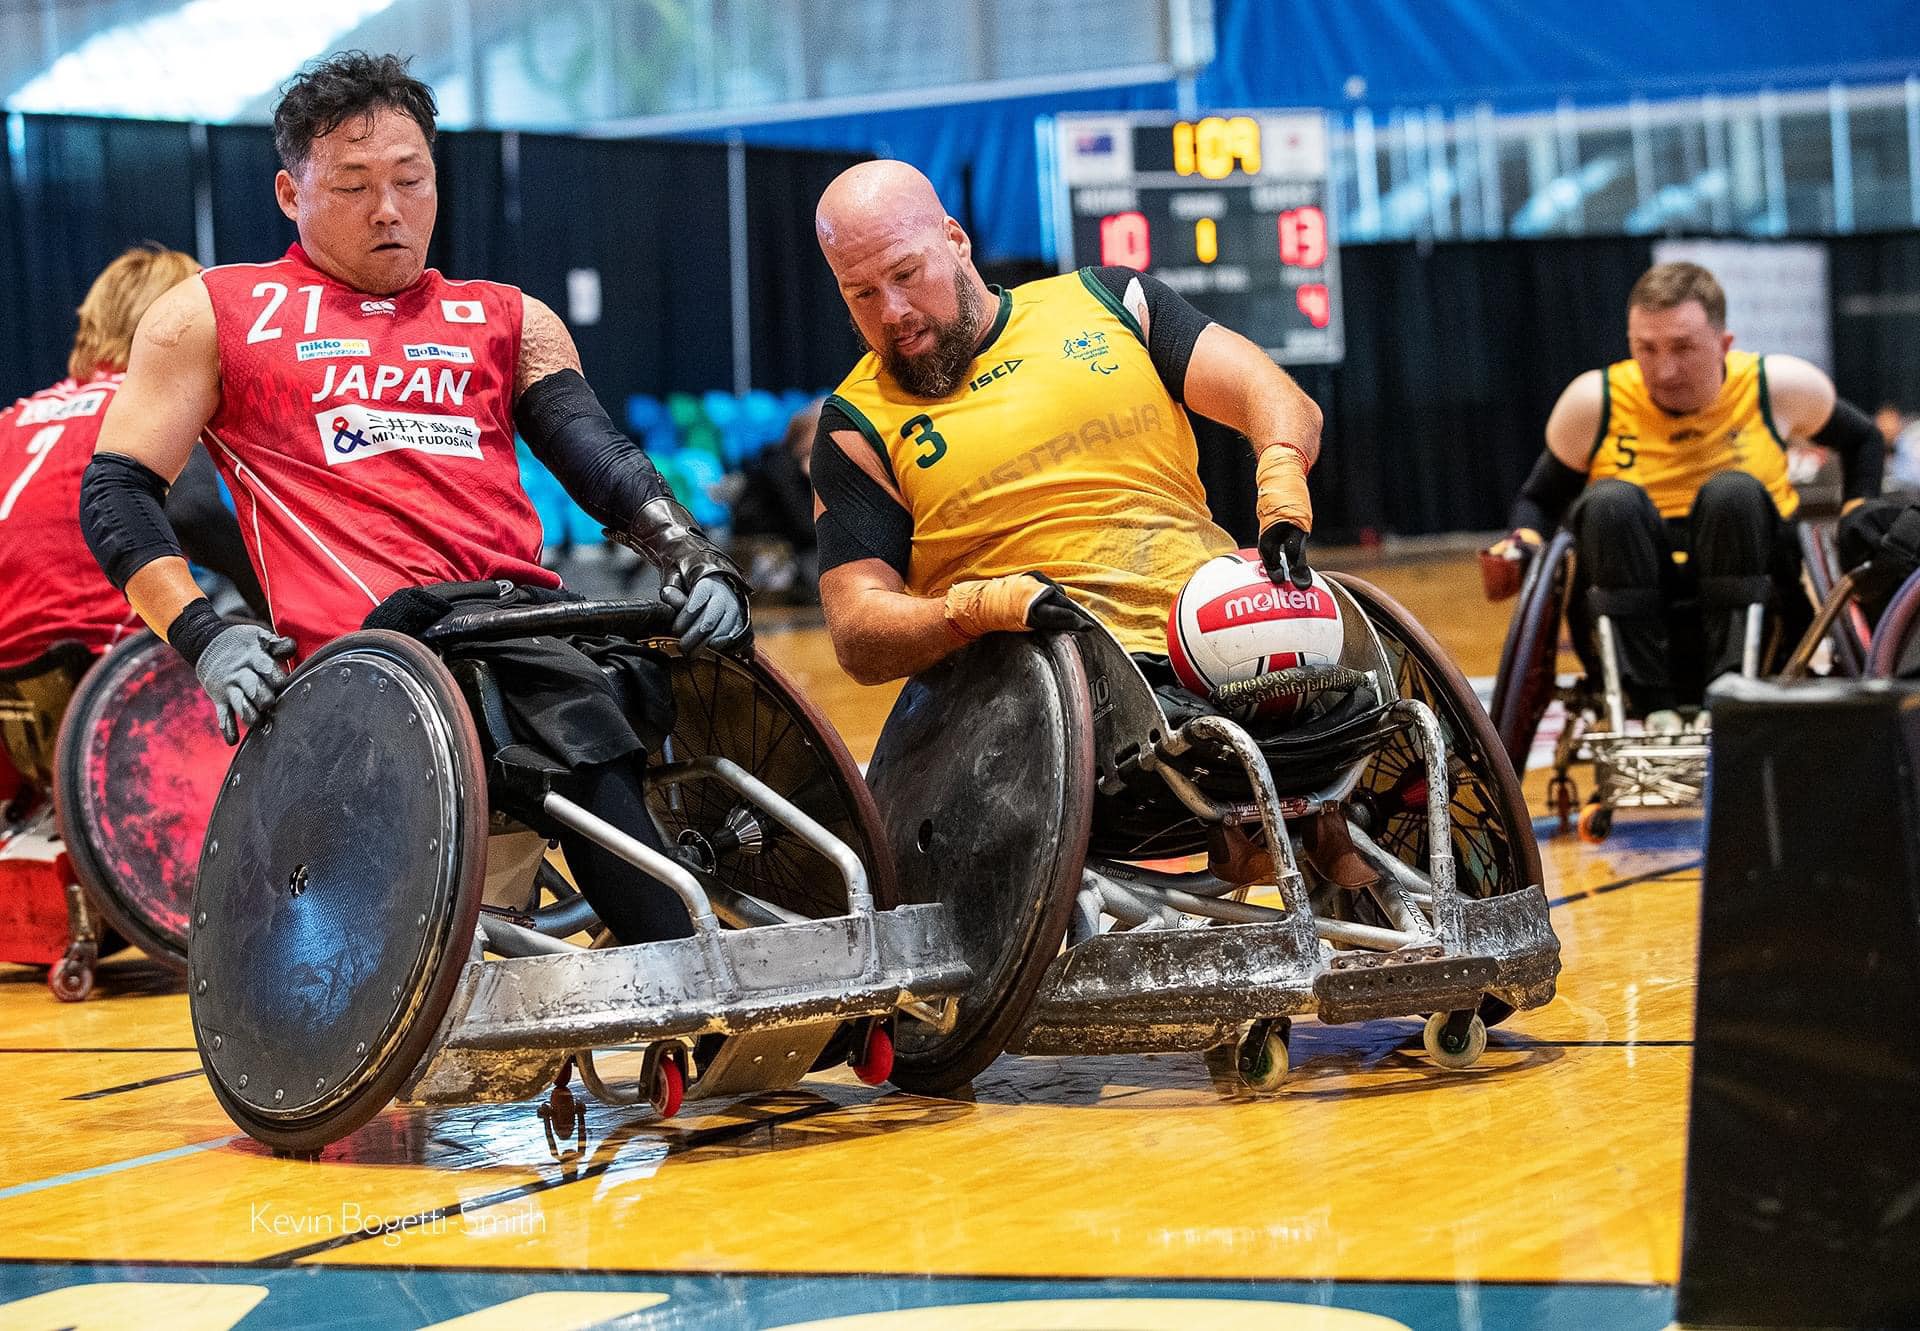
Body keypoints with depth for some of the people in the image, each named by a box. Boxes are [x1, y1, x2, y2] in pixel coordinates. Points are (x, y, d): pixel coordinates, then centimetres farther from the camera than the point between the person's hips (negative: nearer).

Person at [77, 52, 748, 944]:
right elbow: (115, 494, 13)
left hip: (530, 615, 4)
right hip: (368, 641, -4)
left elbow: (602, 460, 13)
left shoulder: (508, 322, 27)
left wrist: (692, 557, -9)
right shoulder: (213, 315, 20)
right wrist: (205, 638, -6)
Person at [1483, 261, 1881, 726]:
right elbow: (1540, 498, 7)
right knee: (1611, 501, -30)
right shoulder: (1593, 403, -4)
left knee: (1734, 493, -29)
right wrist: (1522, 544, -14)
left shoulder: (1778, 387, -2)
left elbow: (1862, 440, 16)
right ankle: (1651, 704, -33)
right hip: (1630, 604, 0)